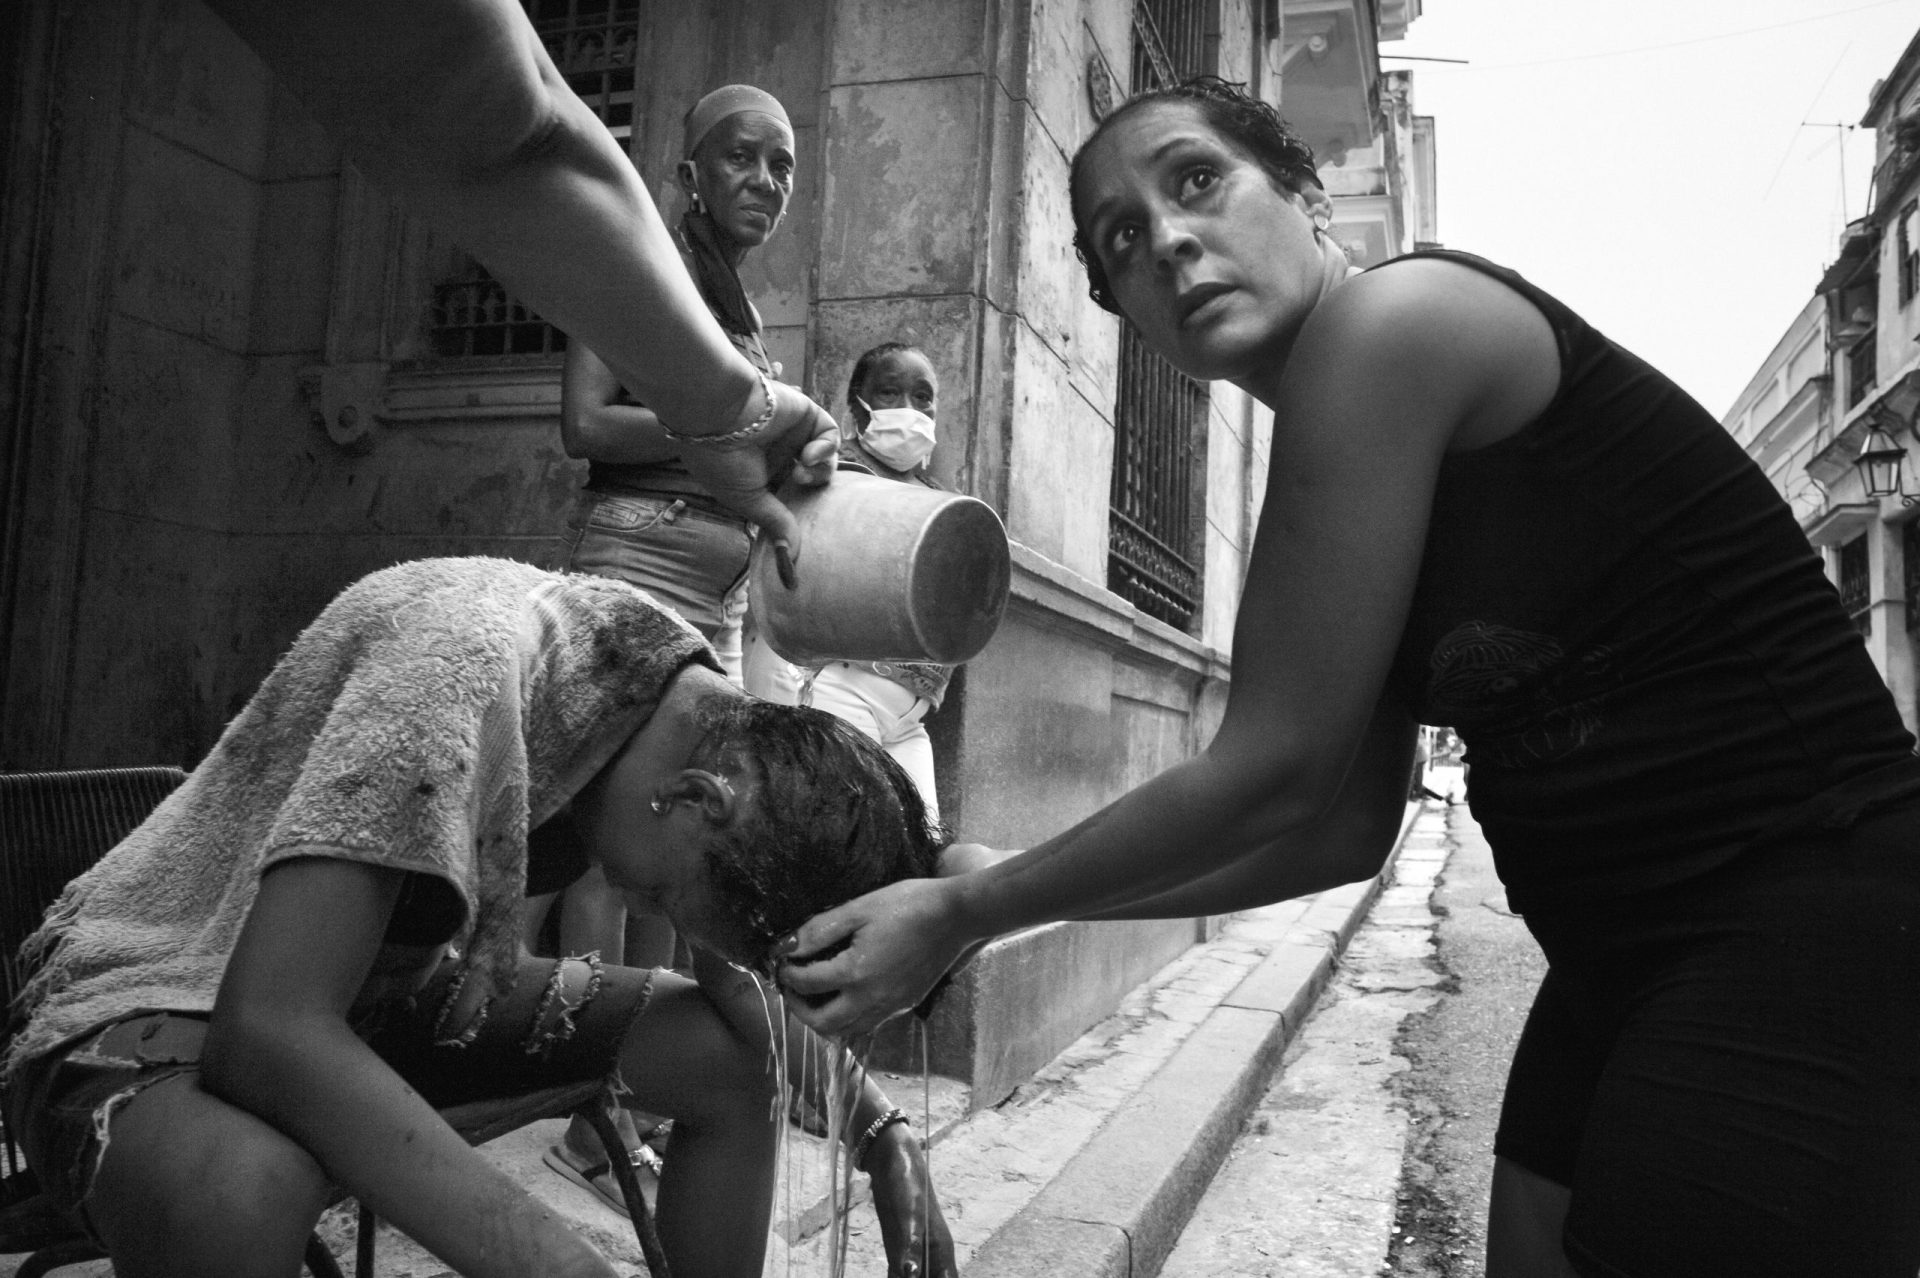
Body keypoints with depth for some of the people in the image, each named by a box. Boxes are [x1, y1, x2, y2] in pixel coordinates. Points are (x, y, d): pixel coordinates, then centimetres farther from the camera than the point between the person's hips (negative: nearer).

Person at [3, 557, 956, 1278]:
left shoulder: (701, 716, -10)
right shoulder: (470, 662, -34)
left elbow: (744, 965, 4)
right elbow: (269, 1031, -39)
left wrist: (881, 1132, -9)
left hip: (392, 988, 7)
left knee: (731, 1063, -4)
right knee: (244, 1191, -39)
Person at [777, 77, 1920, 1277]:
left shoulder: (1391, 316, -16)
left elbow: (1273, 771, -17)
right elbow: (1345, 829, 9)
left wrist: (966, 914, -7)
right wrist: (1013, 889, 10)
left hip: (1805, 937, -8)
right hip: (1630, 957, 9)